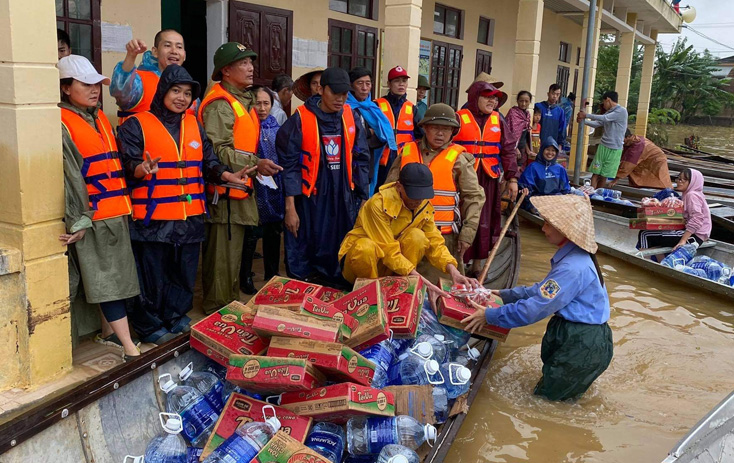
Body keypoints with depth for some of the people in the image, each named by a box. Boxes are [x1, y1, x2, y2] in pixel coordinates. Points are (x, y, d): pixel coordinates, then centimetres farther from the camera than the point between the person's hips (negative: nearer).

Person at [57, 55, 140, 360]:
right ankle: (131, 350, -6)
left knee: (113, 275, 14)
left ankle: (109, 332, 28)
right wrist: (79, 221, -16)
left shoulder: (100, 117, 14)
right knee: (107, 278, -6)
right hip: (92, 215, -8)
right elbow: (69, 175, -15)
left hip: (116, 211, 8)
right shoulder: (62, 124, -10)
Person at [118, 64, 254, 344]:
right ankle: (149, 326, 19)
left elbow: (209, 162, 13)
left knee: (184, 273, 15)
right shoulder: (137, 125, -4)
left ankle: (175, 317, 32)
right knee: (152, 275, 2)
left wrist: (227, 175, -6)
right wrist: (143, 169, -34)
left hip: (190, 216, 6)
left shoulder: (195, 126, 14)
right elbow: (128, 165, -12)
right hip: (153, 218, -5)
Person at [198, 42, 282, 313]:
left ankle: (231, 304, 32)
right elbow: (217, 151, -25)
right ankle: (218, 311, 8)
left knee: (234, 250, 19)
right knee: (223, 253, -3)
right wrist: (255, 163, -30)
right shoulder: (220, 104, -15)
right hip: (225, 191, -11)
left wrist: (256, 165, 25)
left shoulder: (243, 100, 18)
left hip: (240, 189, 11)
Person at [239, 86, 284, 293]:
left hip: (275, 190, 6)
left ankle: (272, 275, 29)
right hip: (255, 189, -6)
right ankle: (245, 279, 15)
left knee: (273, 233, 14)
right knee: (251, 235, 0)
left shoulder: (276, 127, 9)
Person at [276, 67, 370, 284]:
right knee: (303, 258, 3)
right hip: (310, 200, -3)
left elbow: (361, 160, 9)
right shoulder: (300, 119, -8)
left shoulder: (351, 117, 4)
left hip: (344, 200, 4)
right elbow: (289, 164, -8)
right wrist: (290, 207, -11)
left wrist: (362, 197, 7)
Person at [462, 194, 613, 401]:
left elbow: (535, 308, -26)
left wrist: (490, 316, -18)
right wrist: (505, 295, 13)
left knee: (546, 393, 5)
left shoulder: (573, 268, -28)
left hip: (584, 343, -10)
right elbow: (542, 291, 14)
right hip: (572, 333, 10)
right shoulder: (573, 257, 5)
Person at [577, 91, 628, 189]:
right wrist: (583, 121, 4)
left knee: (603, 176, 1)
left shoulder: (622, 111, -11)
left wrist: (586, 115, -15)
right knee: (595, 173, -3)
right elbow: (597, 124, 18)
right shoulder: (609, 112, 12)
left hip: (614, 149, -5)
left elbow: (605, 118, -20)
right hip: (603, 146, 6)